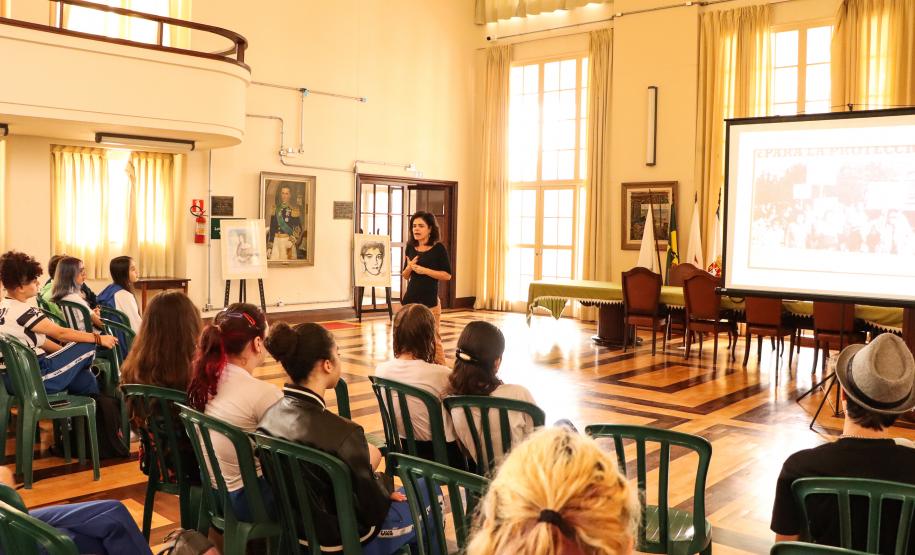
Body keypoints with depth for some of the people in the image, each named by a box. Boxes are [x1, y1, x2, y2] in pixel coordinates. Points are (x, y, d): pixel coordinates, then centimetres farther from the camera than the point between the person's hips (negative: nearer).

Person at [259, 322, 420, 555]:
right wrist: (384, 483, 0)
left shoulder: (270, 416, -10)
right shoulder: (340, 433, -34)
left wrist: (373, 482, 6)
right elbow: (374, 509, -21)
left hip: (298, 528, 7)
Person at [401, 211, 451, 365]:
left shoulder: (438, 248, -4)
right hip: (410, 299, 5)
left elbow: (447, 275, -8)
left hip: (430, 301, -4)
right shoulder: (410, 248, 9)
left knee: (433, 339, -3)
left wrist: (425, 270, -16)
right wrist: (409, 267, -5)